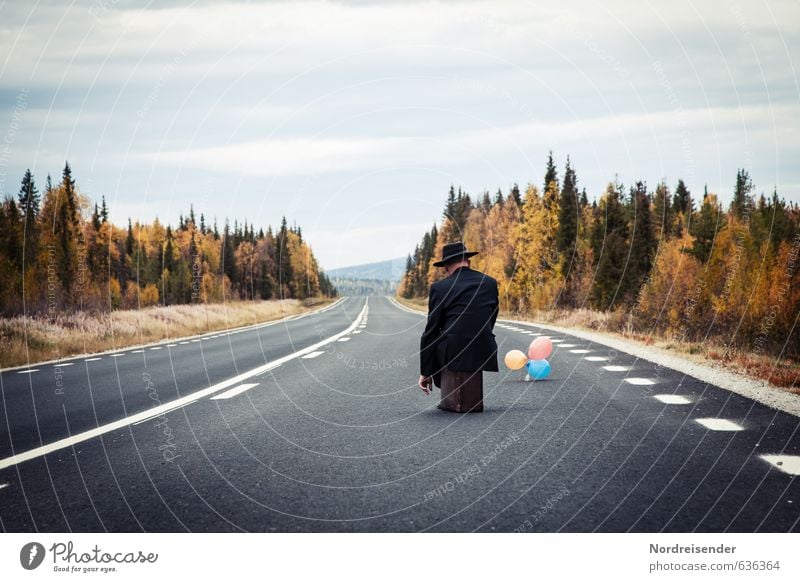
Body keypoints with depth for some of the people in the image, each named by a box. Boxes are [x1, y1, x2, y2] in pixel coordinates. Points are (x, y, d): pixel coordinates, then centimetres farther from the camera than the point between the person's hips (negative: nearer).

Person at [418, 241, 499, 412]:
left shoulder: (439, 288, 1)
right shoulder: (490, 283, 11)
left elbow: (431, 331, 2)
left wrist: (425, 372, 8)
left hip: (454, 354, -3)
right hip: (484, 352, 3)